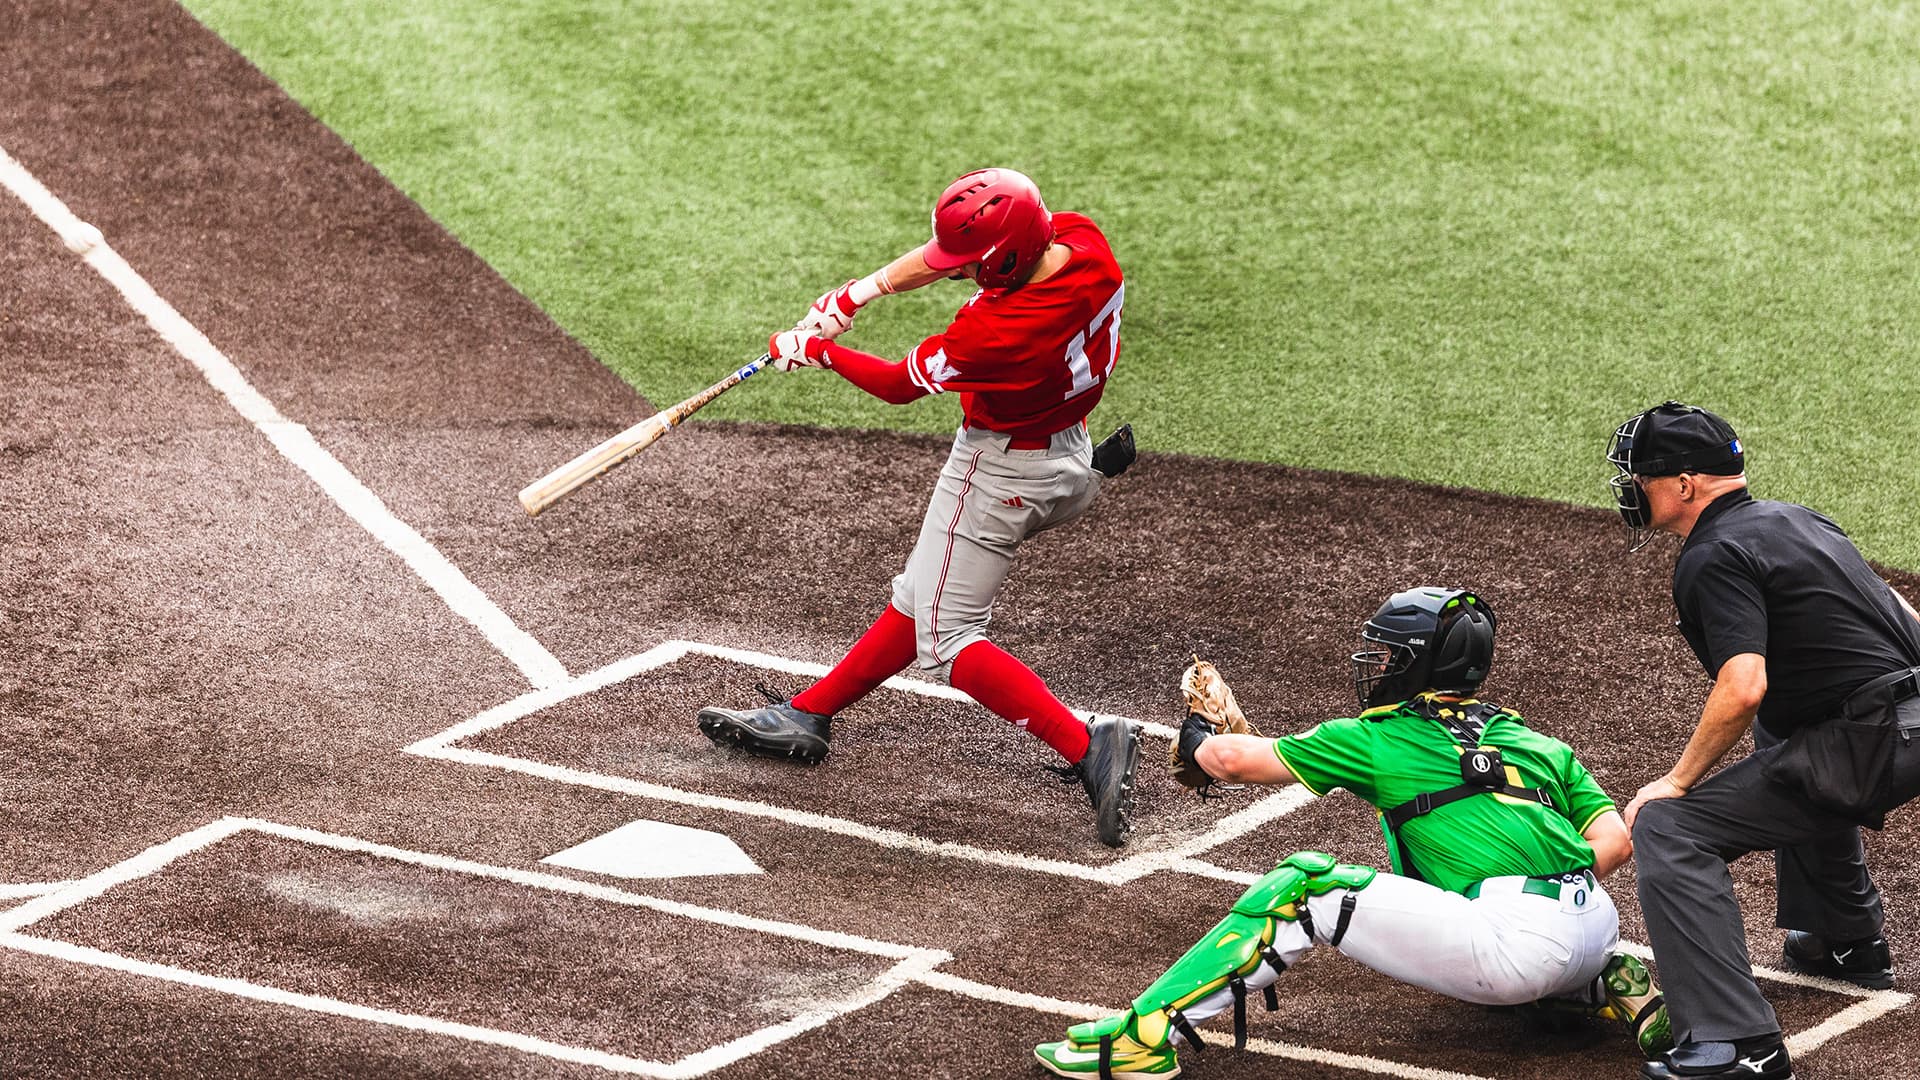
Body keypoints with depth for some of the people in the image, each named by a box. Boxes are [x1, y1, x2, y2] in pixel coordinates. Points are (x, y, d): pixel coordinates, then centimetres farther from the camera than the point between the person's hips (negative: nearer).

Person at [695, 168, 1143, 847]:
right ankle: (806, 717, 33)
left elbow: (899, 385, -16)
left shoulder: (995, 331, -36)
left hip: (1000, 472, -10)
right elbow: (940, 258, 4)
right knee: (922, 600, 19)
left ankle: (1088, 747, -12)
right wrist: (858, 294, 3)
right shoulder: (1080, 238, -14)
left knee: (944, 638, 0)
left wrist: (817, 352, 0)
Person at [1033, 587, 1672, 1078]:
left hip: (1519, 941, -7)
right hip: (1598, 926, 7)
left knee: (1307, 886, -4)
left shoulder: (1379, 739, 10)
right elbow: (1616, 840, 16)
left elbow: (1236, 760, 16)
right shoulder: (1540, 745, 25)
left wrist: (1198, 742, 38)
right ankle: (1617, 990, 17)